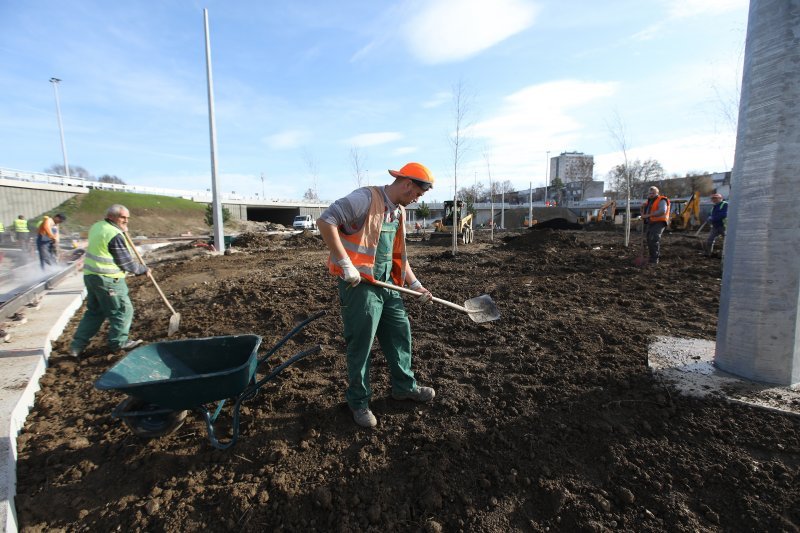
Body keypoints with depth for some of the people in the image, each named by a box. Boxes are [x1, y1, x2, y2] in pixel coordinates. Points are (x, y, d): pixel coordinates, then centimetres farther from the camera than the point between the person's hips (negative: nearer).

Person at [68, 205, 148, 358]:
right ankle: (118, 342, 16)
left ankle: (77, 345, 23)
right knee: (123, 310, 5)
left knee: (94, 311, 19)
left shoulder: (96, 226, 9)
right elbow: (126, 263, -16)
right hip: (107, 279, -9)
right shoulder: (115, 235, -19)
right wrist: (144, 269, -1)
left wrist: (123, 231, 11)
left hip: (91, 275, 9)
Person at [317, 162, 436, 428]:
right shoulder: (365, 198, -14)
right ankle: (358, 401, 24)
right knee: (360, 345, 3)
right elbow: (325, 221, -22)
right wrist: (345, 264, -24)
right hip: (359, 284, -8)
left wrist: (415, 284, 13)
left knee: (400, 334, 15)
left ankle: (404, 386, 36)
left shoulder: (399, 212, 13)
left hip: (387, 283, 9)